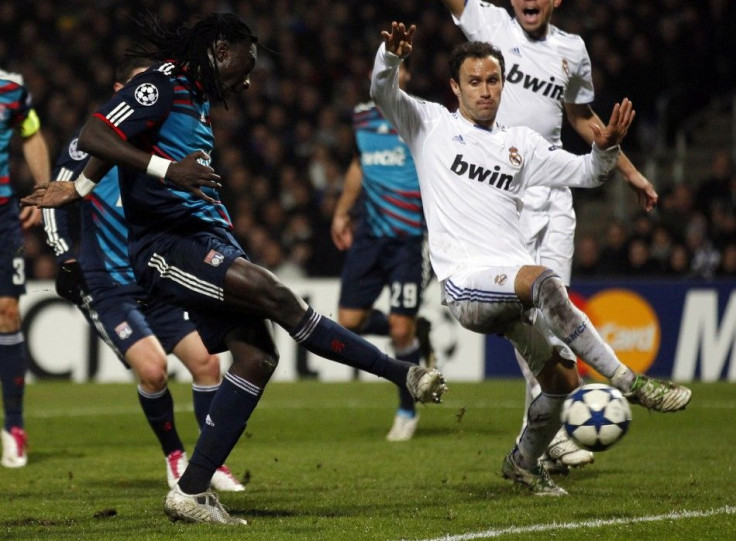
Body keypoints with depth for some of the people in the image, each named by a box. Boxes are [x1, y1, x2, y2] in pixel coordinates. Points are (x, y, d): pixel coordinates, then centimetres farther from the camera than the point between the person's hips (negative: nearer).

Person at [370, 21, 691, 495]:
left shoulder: (521, 144, 21)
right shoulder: (433, 126, 10)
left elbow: (584, 173, 18)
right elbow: (384, 94, -5)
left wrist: (606, 149, -5)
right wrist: (392, 56, -27)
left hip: (513, 288, 6)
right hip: (465, 283, -6)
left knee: (563, 380, 3)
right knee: (544, 280, -35)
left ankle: (524, 462, 30)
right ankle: (629, 382, -35)